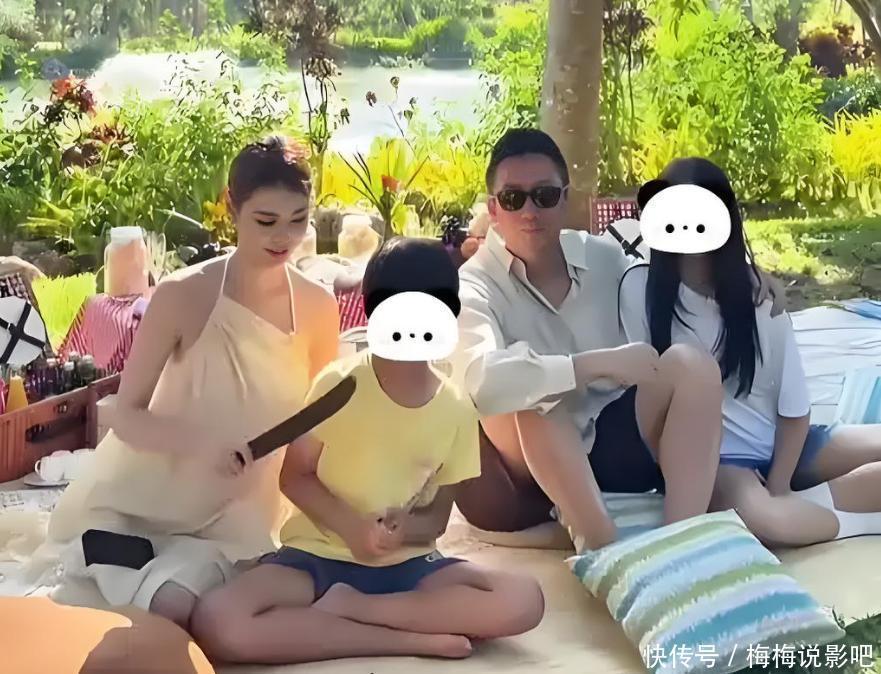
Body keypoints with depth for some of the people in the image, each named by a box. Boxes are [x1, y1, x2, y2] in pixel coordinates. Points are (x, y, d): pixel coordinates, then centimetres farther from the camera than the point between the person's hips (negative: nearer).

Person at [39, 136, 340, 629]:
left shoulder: (319, 308, -7)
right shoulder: (183, 296, -18)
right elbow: (126, 417, -15)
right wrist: (200, 443, -34)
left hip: (234, 514, 2)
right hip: (141, 499, -1)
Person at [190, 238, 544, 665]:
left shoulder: (456, 409, -2)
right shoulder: (339, 383, -10)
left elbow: (437, 515, 5)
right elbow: (295, 477, -3)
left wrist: (405, 529, -18)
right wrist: (352, 528, -19)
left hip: (404, 563, 3)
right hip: (320, 554, -2)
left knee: (523, 601, -24)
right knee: (217, 624, -33)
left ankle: (342, 606, -16)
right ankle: (415, 638, -24)